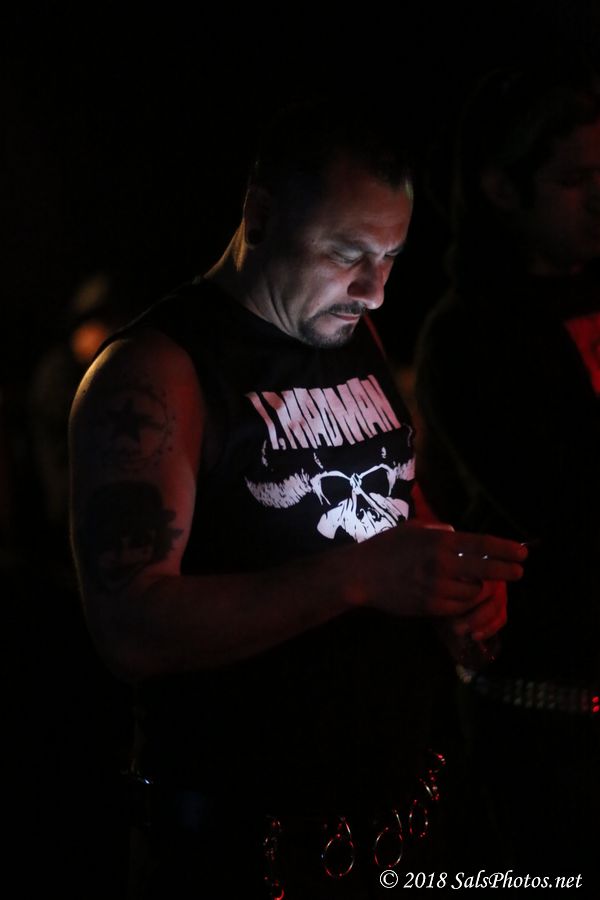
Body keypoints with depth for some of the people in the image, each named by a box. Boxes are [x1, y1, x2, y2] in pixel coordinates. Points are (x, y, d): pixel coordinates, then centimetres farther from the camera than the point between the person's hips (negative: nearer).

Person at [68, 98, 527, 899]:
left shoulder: (357, 337, 9)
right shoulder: (156, 372, -15)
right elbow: (131, 627, -23)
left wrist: (456, 575, -3)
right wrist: (357, 576, -31)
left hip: (403, 788, 7)